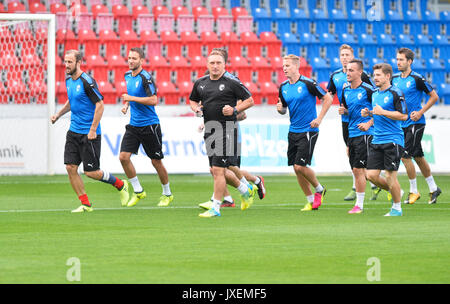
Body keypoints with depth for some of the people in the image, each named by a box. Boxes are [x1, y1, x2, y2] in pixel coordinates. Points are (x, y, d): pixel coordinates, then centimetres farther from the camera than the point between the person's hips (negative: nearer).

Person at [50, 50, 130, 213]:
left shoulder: (87, 81, -16)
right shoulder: (69, 80, 9)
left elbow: (100, 104, -17)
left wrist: (93, 130, -20)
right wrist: (58, 114, 14)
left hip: (89, 133, -8)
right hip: (73, 131, 8)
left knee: (91, 172, -4)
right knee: (71, 168, -3)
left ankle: (120, 185, 20)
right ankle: (85, 204, 5)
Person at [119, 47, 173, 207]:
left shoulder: (146, 77, -16)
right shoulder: (128, 75, 8)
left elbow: (154, 100, -25)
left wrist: (132, 98, -22)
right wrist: (126, 104, 9)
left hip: (149, 125, -7)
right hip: (133, 125, 7)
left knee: (156, 161, 3)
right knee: (123, 156, -8)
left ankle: (167, 194, 21)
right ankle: (138, 191, 6)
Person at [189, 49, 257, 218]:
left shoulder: (232, 83, -6)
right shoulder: (200, 83, 10)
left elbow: (249, 100, -1)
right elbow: (193, 100, 25)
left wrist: (235, 110, -15)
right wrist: (197, 109, 4)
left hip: (226, 129, -7)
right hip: (209, 130, 7)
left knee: (218, 170, -11)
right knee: (215, 171, 14)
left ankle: (215, 208, -5)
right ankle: (245, 190, 35)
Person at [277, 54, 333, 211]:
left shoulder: (307, 83, -12)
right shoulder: (283, 87, 7)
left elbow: (328, 99, -7)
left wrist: (319, 119, -12)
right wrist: (280, 109, -5)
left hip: (308, 131, -7)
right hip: (293, 132, 7)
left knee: (300, 166, -13)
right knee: (296, 169, 5)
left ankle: (319, 189, 13)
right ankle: (311, 201, 17)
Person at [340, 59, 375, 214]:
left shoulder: (367, 90, -11)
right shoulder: (345, 90, 11)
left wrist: (369, 124, -16)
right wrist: (343, 111, 1)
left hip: (364, 133, -8)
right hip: (352, 133, 8)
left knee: (358, 169, -9)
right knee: (356, 170, 7)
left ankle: (359, 204, -2)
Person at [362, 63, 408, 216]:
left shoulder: (396, 93, -9)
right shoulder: (375, 94, 14)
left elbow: (404, 115, -15)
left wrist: (382, 112, -19)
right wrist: (369, 113, 7)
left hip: (393, 140, -7)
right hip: (376, 140, 7)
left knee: (390, 176, -6)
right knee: (371, 175, 0)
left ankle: (397, 208, 10)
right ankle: (396, 192, 24)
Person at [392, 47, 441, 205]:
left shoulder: (417, 79, -11)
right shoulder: (394, 78, 7)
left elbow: (434, 96, -5)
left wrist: (420, 112, -13)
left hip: (415, 123, -7)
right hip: (401, 123, 7)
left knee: (405, 156, -11)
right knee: (418, 157, 12)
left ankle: (413, 191, 2)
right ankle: (433, 188, 24)